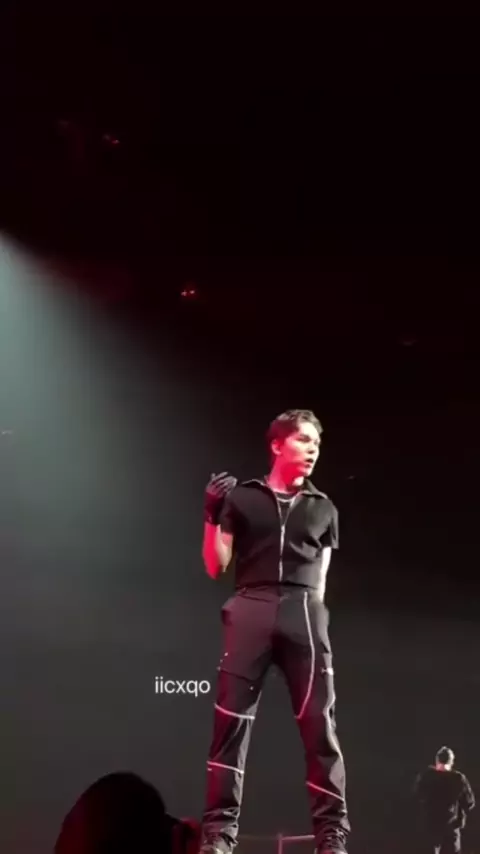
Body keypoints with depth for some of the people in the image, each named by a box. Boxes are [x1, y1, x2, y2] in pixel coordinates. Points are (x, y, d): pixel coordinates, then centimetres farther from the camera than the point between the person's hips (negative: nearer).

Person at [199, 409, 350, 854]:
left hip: (305, 614, 2)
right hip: (252, 610, -1)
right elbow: (216, 567, 11)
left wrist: (314, 618, 10)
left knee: (319, 724, -4)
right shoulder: (242, 498, 13)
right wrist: (212, 516, -2)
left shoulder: (323, 509, 21)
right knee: (232, 720, -7)